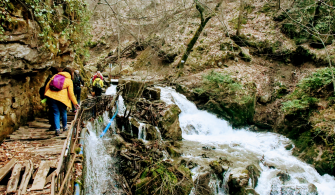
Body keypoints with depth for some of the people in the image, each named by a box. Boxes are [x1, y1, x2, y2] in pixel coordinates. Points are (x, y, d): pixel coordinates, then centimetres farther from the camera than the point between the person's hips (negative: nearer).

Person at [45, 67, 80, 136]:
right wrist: (75, 103, 5)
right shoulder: (69, 81, 2)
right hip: (62, 99, -2)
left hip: (52, 97, 2)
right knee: (63, 113, 19)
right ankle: (64, 127, 35)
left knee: (56, 113, 7)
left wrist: (46, 94, 22)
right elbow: (71, 93, -1)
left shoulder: (55, 76, 12)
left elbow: (47, 86, 12)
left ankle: (57, 129, -5)